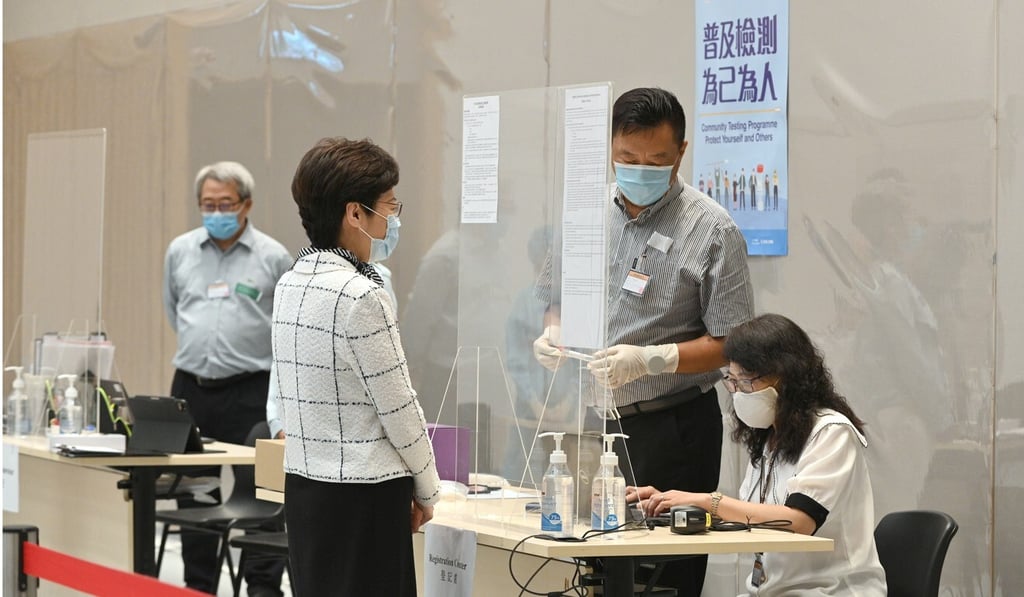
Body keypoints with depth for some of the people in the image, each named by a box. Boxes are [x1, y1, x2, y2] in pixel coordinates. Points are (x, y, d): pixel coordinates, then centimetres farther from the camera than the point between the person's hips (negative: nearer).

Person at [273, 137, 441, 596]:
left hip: (303, 482, 9)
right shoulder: (361, 296, -18)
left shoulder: (290, 284, 8)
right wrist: (426, 489, 2)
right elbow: (398, 408, -13)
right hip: (364, 494, -8)